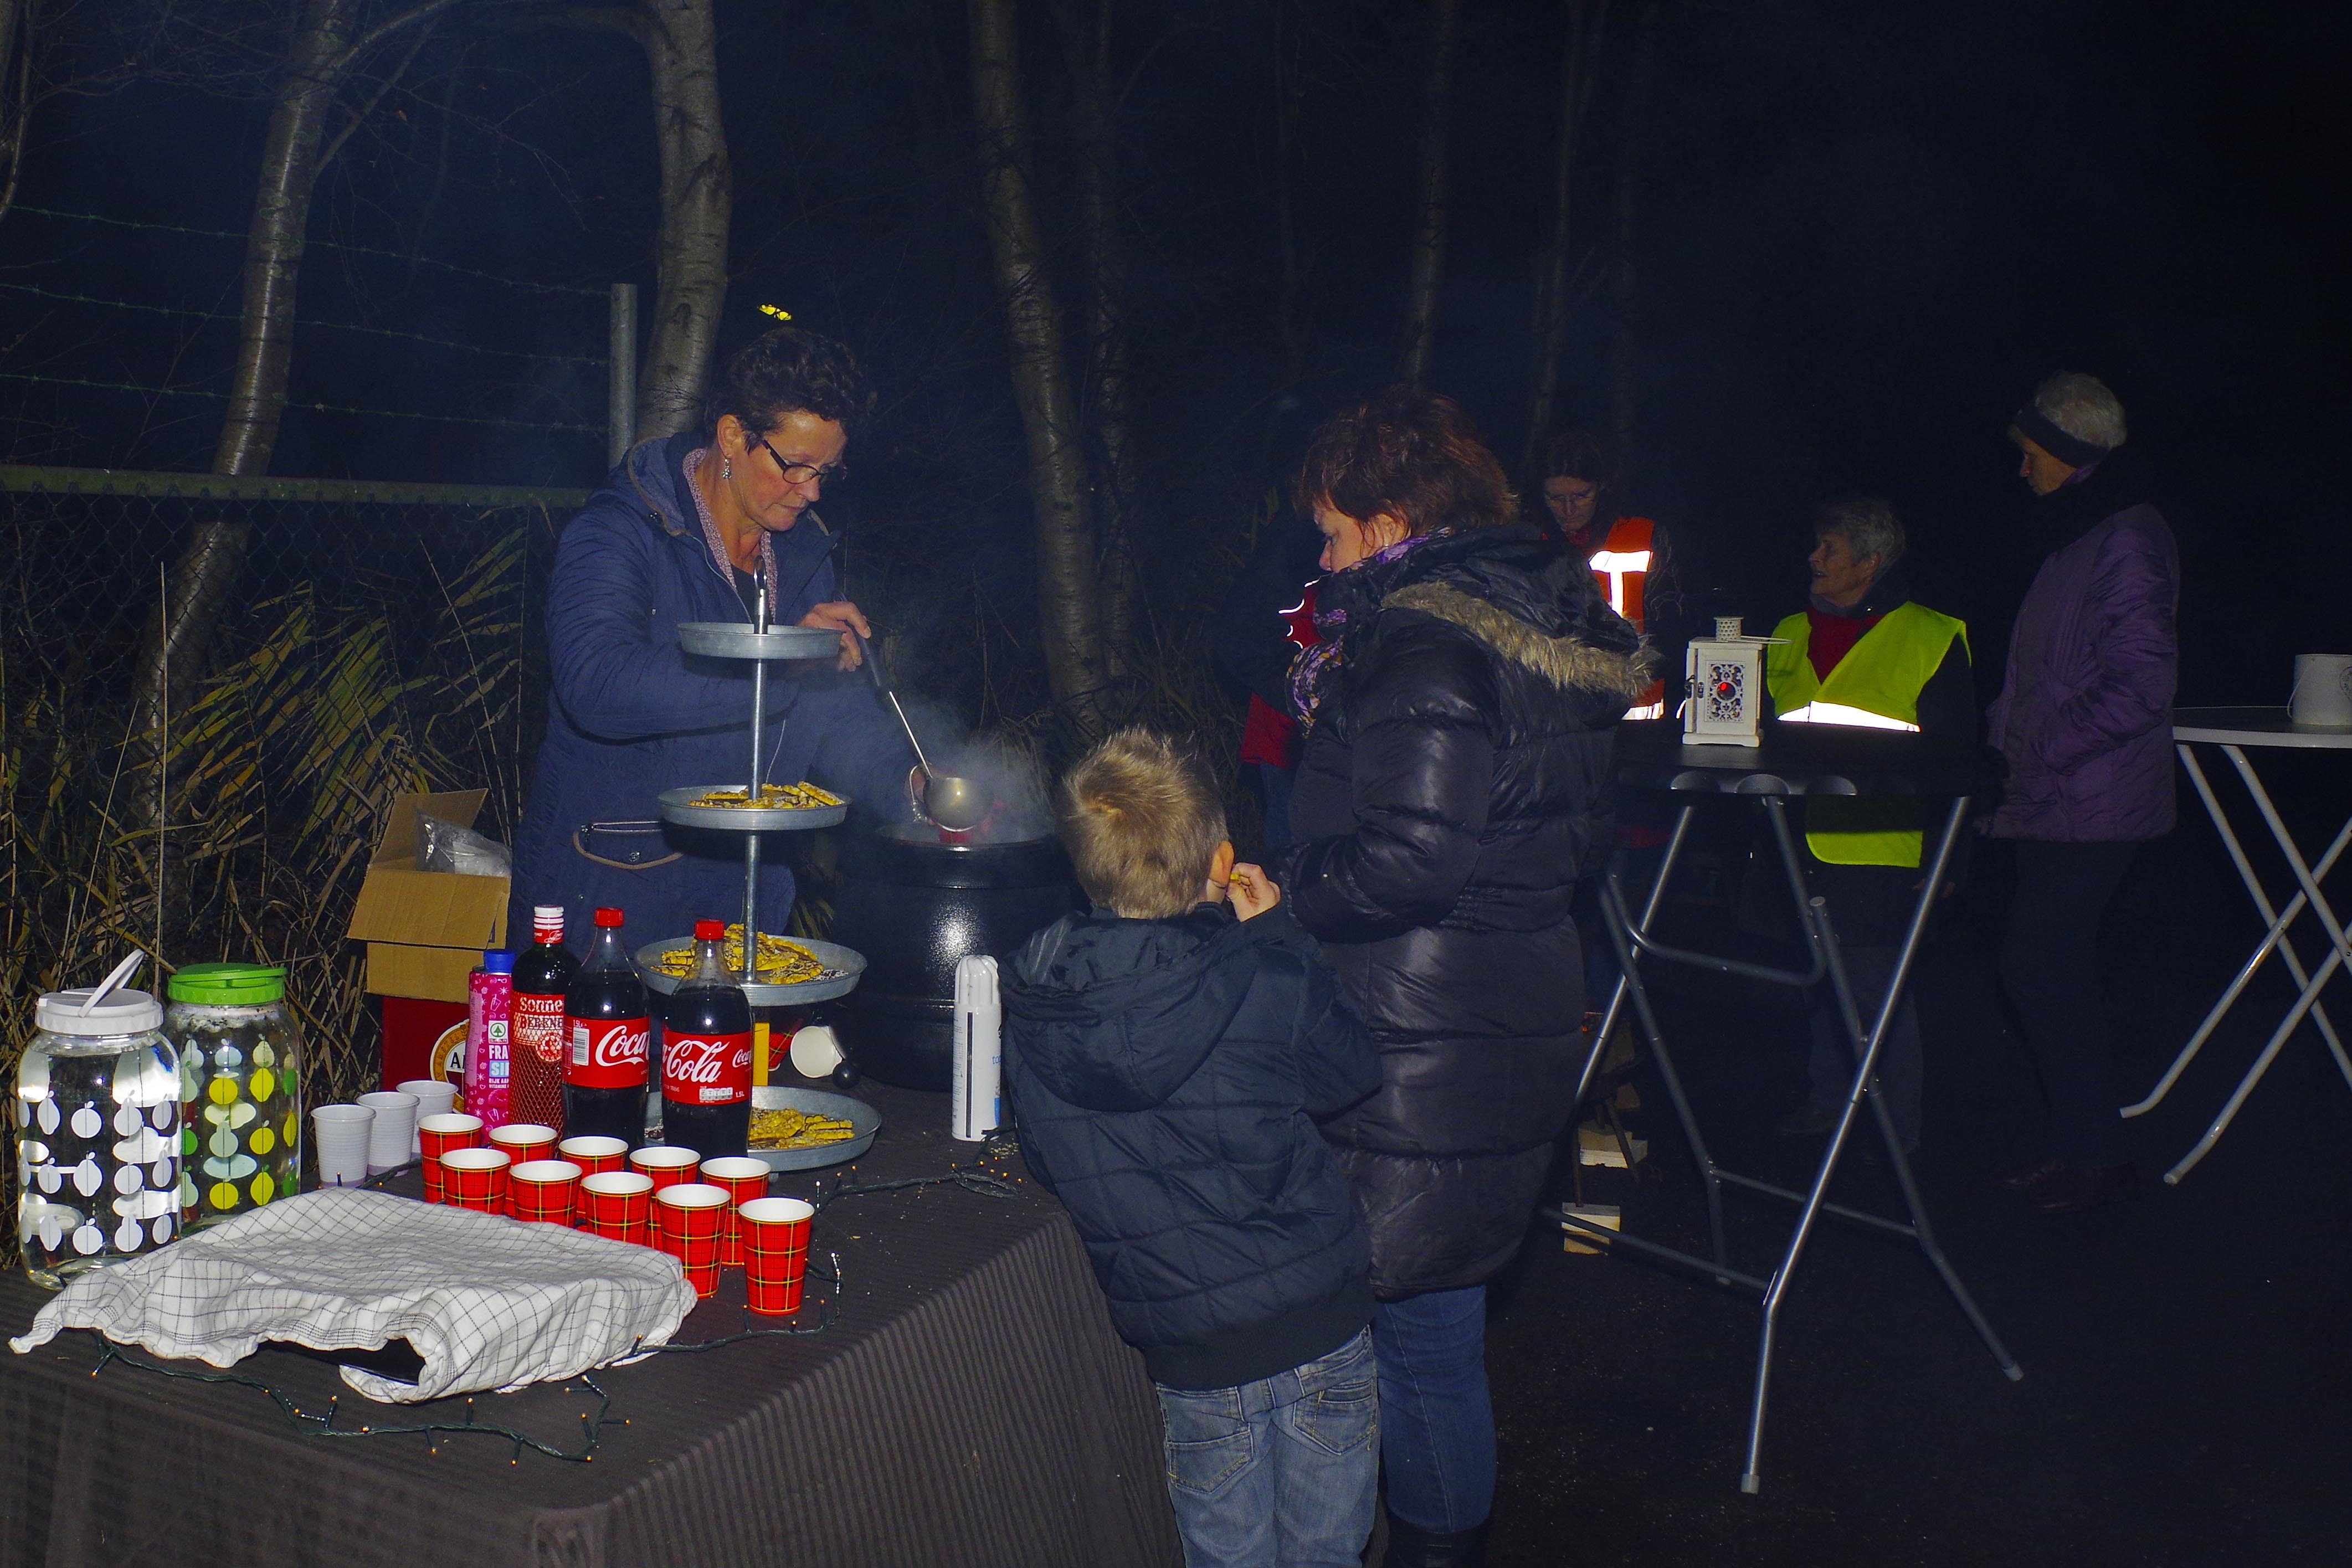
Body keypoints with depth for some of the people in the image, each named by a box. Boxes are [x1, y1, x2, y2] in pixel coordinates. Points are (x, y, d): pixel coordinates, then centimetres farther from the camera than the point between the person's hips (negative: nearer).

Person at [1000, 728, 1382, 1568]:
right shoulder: (1268, 978, -15)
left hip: (1187, 1345, 2)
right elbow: (1351, 1072, 3)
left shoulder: (1033, 1007, -7)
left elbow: (1046, 1159, 5)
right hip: (1318, 1312, -1)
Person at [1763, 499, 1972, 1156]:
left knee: (1874, 985, -3)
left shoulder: (1930, 639, -2)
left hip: (1878, 848, -5)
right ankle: (1829, 1096, 27)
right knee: (1820, 979, 12)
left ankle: (1895, 1129, 9)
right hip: (1799, 847, 6)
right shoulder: (1791, 635, 15)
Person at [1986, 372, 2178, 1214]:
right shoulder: (2078, 537, 17)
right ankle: (2078, 1146, 22)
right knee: (2053, 975, 12)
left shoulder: (2127, 541, -14)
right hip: (2055, 802, 10)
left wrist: (2042, 750, -18)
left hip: (2091, 807, -10)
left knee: (2037, 971, -9)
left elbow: (2141, 685, -21)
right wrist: (2010, 742, 13)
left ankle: (2096, 1152, 3)